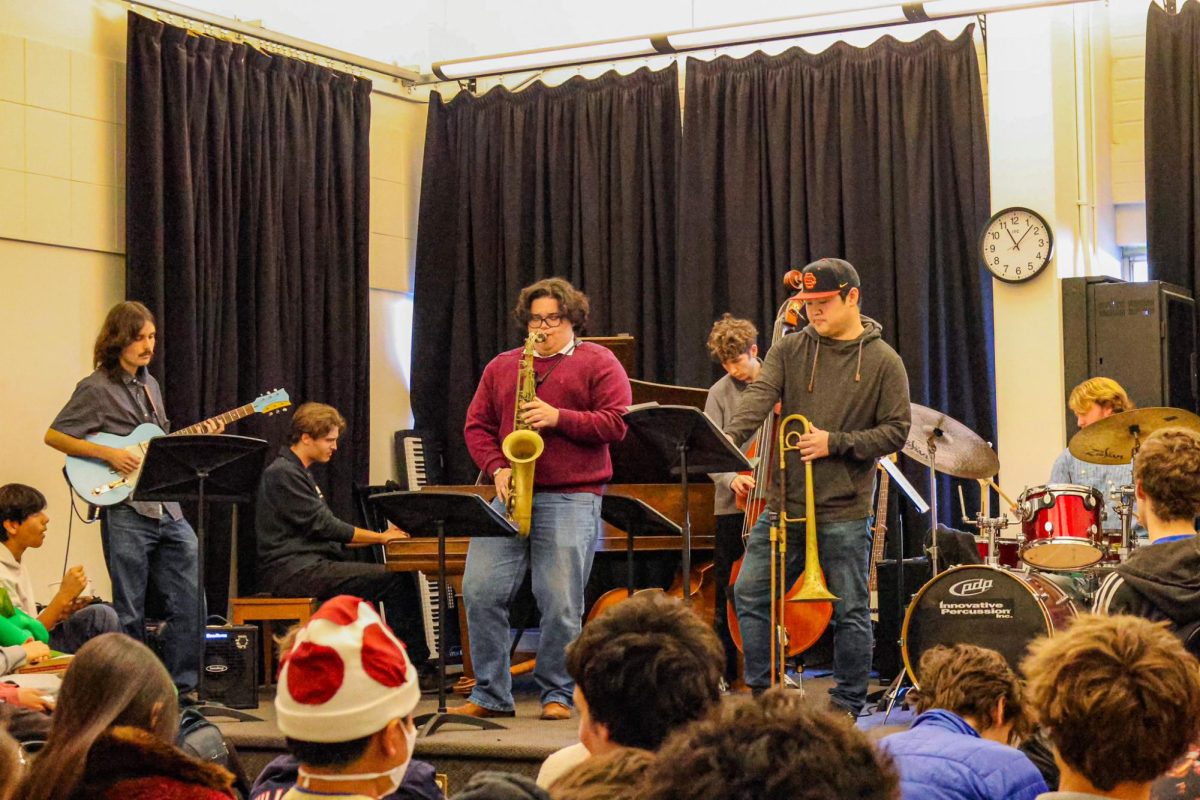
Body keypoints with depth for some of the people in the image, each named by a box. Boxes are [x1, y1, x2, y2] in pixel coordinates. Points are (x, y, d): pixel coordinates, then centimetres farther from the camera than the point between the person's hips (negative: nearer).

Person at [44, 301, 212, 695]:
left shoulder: (149, 385, 16)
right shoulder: (96, 389, -6)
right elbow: (53, 436, -8)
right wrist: (108, 454, -16)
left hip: (168, 508, 7)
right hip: (126, 513, -7)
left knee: (189, 600, 5)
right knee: (130, 612, 1)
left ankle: (182, 687, 14)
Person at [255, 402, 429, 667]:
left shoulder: (300, 473, 24)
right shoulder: (282, 474, -10)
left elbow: (326, 534, 22)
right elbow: (321, 526, -15)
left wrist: (378, 537, 11)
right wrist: (380, 537, -8)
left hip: (310, 564, 10)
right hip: (293, 570, -10)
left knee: (398, 579, 1)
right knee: (395, 579, -17)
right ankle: (416, 662, -10)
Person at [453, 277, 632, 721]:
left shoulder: (598, 363, 6)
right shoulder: (501, 367, 18)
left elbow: (616, 423, -4)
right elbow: (477, 426, 14)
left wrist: (558, 418, -13)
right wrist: (498, 468, -3)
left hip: (571, 497, -4)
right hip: (511, 494, 4)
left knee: (561, 603, -5)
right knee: (480, 592, -3)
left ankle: (558, 694, 10)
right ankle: (490, 694, 7)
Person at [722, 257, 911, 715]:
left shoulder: (883, 362, -2)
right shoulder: (789, 350, 6)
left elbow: (896, 432, -4)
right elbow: (759, 397, -9)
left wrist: (835, 443, -15)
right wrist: (729, 438, -28)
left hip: (844, 512, -3)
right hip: (783, 503, 4)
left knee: (850, 611, 3)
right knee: (750, 594, 3)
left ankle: (847, 706, 17)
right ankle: (762, 693, 16)